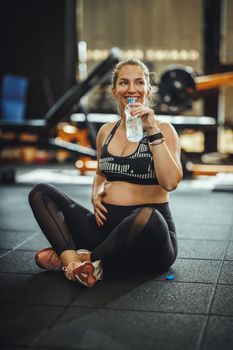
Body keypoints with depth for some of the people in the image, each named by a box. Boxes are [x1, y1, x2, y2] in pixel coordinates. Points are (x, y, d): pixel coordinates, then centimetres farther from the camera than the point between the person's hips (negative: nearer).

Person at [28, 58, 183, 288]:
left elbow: (170, 182, -19)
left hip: (149, 236, -5)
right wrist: (96, 194, 5)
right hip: (106, 225, 5)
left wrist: (153, 130, -21)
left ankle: (86, 259, -16)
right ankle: (72, 259, -26)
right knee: (40, 193, -2)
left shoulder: (163, 130, -3)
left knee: (148, 217, -41)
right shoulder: (106, 132, 12)